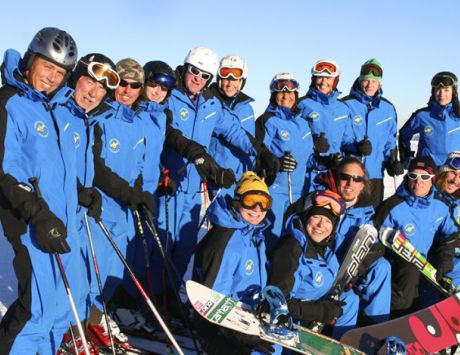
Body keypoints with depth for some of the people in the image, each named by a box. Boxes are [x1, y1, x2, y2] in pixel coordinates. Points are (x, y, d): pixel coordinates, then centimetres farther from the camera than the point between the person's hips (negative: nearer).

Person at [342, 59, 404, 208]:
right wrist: (355, 147, -19)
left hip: (376, 171, 4)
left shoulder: (387, 108, 11)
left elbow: (390, 139, 16)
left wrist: (392, 161, 2)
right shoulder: (346, 105, -3)